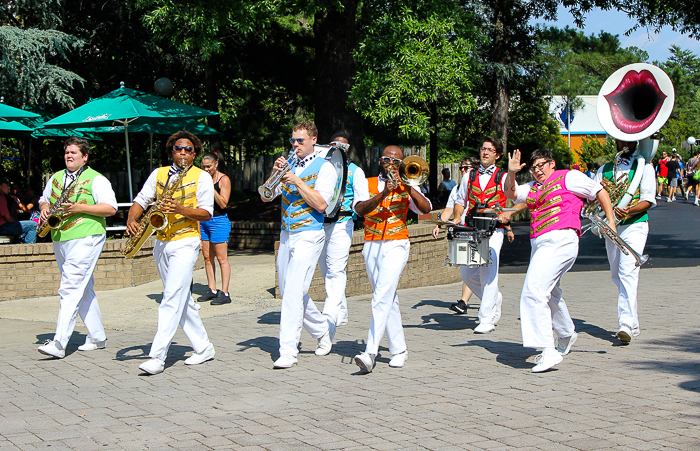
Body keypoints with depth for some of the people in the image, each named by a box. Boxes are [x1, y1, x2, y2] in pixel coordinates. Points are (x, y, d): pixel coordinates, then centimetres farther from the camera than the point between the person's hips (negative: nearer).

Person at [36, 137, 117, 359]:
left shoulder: (96, 180, -3)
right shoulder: (55, 178, 16)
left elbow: (111, 208, -10)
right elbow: (43, 199, 28)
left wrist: (80, 208, -18)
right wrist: (44, 208, 4)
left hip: (86, 239, -7)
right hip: (60, 240, 7)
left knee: (70, 289, -15)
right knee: (83, 290, 13)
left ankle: (59, 344, -20)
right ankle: (97, 337, 21)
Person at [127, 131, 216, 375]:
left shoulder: (202, 177, 1)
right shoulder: (158, 173, 13)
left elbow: (206, 213, -4)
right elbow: (141, 199, 12)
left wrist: (182, 209, -20)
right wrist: (132, 219, -8)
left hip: (186, 241, -6)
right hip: (161, 243, 6)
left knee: (172, 299, -14)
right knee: (183, 300, 11)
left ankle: (157, 356, -18)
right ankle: (203, 348, 21)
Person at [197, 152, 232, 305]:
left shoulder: (224, 179, -6)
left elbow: (223, 204, -13)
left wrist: (211, 188, -19)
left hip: (219, 220, -6)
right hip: (203, 221, 7)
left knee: (221, 258, -6)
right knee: (207, 257, 6)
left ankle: (224, 293, -6)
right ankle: (212, 290, 13)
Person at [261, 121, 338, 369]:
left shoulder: (324, 168, -2)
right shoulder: (289, 165, 14)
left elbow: (321, 204, -13)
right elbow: (266, 197, 9)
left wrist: (297, 181, -15)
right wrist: (275, 174, -6)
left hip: (309, 235, -7)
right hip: (286, 235, 7)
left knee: (294, 291, -16)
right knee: (288, 291, 13)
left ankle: (288, 351, -16)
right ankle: (323, 329, 32)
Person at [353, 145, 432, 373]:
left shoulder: (407, 187, 9)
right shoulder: (368, 183, 10)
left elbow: (426, 208, -6)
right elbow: (360, 209, -9)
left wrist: (407, 187, -15)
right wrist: (383, 194, -22)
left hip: (396, 245, -3)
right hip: (372, 245, 3)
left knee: (382, 297, -17)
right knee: (388, 299, 10)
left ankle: (370, 352, -25)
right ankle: (399, 350, 20)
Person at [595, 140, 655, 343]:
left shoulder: (644, 167, 4)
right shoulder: (605, 169, 15)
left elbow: (648, 200, -4)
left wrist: (630, 210, -22)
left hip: (635, 225, -5)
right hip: (611, 227, 5)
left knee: (628, 273, -19)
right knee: (617, 275, 11)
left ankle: (626, 324, -26)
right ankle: (633, 322, 26)